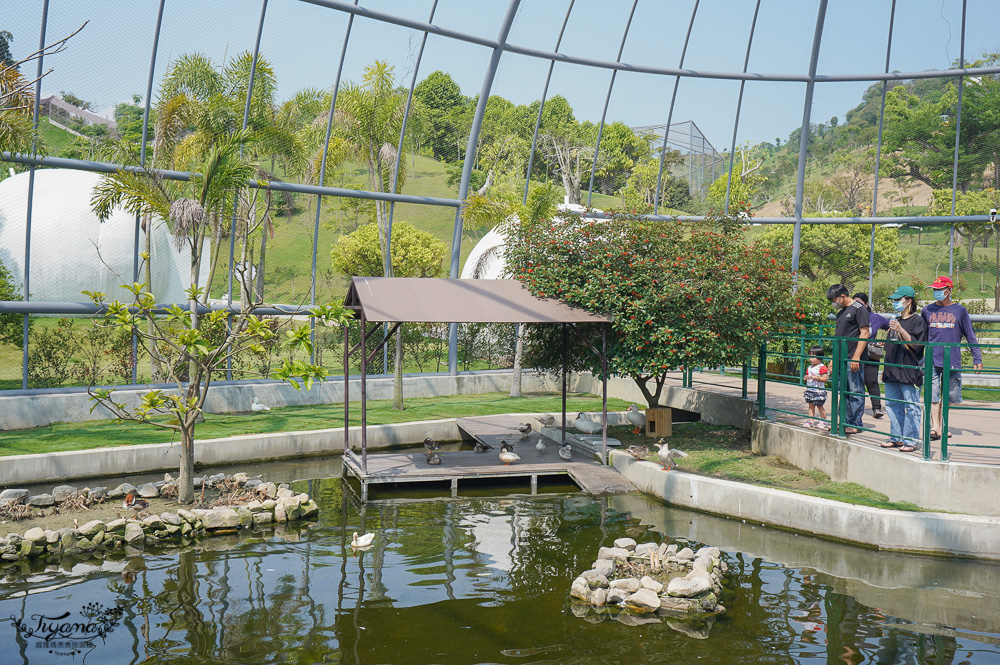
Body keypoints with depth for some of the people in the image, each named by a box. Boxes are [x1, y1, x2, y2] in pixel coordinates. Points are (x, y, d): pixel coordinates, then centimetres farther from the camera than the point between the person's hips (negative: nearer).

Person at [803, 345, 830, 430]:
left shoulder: (822, 368, -13)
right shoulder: (810, 367, 12)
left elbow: (825, 378, -18)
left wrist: (816, 377, -28)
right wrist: (806, 377, 1)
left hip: (819, 390, -8)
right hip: (810, 390, 8)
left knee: (820, 406, 1)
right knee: (811, 406, 10)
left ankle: (823, 422, 12)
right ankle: (810, 421, 16)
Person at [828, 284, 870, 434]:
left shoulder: (859, 308, -7)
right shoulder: (841, 312, 20)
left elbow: (864, 334, -13)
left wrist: (856, 357, -18)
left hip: (854, 359, -9)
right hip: (841, 359, 9)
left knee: (855, 392, -5)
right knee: (844, 392, 12)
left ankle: (856, 424, -1)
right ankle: (847, 422, 18)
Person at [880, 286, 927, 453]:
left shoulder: (918, 321, -4)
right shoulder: (896, 321, 20)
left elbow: (916, 345, -15)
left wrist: (901, 331, -24)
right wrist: (886, 368, 21)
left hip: (909, 371, -8)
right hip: (892, 371, 8)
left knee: (911, 407, -5)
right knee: (892, 404, 10)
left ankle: (910, 441, -1)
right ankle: (896, 438, 18)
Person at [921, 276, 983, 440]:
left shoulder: (960, 311, 6)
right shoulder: (927, 311, 10)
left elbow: (970, 337, 8)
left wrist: (977, 359, 4)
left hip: (953, 361, 0)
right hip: (932, 361, 1)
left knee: (950, 396, 6)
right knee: (933, 396, -7)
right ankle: (935, 428, -7)